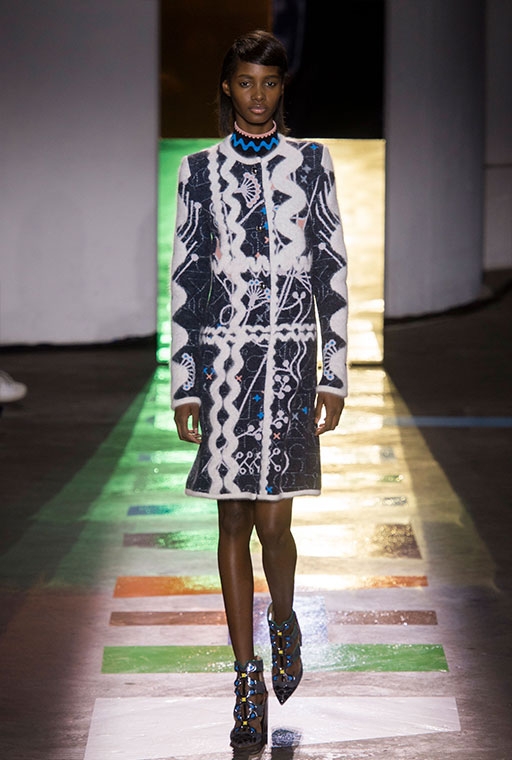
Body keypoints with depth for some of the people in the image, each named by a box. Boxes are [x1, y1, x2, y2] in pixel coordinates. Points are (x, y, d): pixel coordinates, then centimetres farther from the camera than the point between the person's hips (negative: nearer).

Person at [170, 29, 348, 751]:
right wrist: (184, 384, 0)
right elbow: (185, 277, 5)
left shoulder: (311, 162, 6)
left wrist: (335, 374, 0)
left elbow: (331, 268, 4)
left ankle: (284, 619, 28)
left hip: (291, 353, -1)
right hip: (223, 351, 1)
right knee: (234, 520, 3)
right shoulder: (201, 169, 6)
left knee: (272, 522, -4)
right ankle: (248, 679, 11)